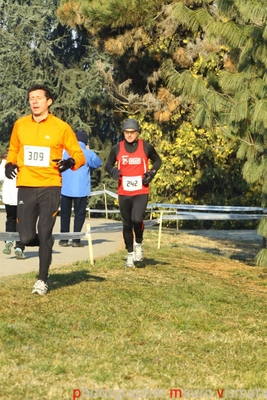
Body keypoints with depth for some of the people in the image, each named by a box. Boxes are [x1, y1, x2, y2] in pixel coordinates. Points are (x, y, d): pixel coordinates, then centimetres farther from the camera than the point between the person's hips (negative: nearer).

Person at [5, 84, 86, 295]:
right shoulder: (20, 124, 7)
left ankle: (42, 280, 10)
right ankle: (47, 244, 33)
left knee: (44, 234, -5)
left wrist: (71, 162, -19)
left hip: (50, 187, -2)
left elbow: (79, 155, 4)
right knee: (26, 237, -3)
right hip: (26, 187, 3)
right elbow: (13, 150, 23)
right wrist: (10, 164, 2)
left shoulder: (61, 127, -1)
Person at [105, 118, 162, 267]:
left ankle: (138, 244, 9)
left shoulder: (146, 147, -1)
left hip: (141, 192, -2)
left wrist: (152, 173, -4)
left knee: (137, 220, -21)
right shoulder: (117, 148, 1)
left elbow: (157, 160, 14)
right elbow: (108, 164, 14)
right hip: (123, 193, 2)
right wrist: (113, 171, -9)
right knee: (127, 224, 8)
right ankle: (130, 254, 24)